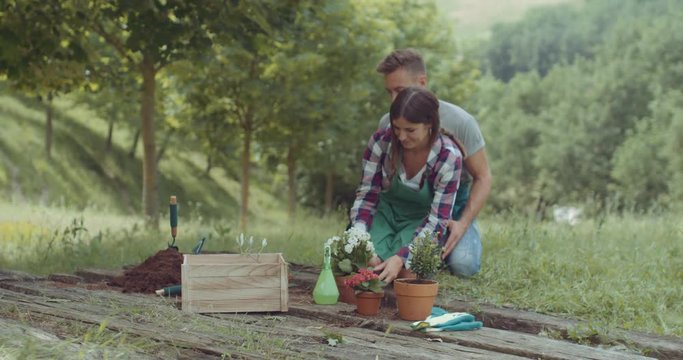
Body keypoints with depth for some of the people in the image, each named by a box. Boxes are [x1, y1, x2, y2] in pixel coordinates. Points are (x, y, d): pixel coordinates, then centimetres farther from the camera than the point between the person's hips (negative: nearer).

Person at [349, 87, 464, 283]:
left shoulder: (449, 157, -25)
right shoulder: (381, 140, -21)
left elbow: (437, 219, -23)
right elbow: (367, 194, -12)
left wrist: (401, 258, -36)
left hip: (421, 220, -1)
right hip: (386, 213, 1)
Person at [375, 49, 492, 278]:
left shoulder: (460, 122, -16)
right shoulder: (387, 123, -8)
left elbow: (483, 178, -9)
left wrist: (463, 224, -23)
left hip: (455, 200, -2)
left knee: (463, 265, -27)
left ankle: (469, 234, 10)